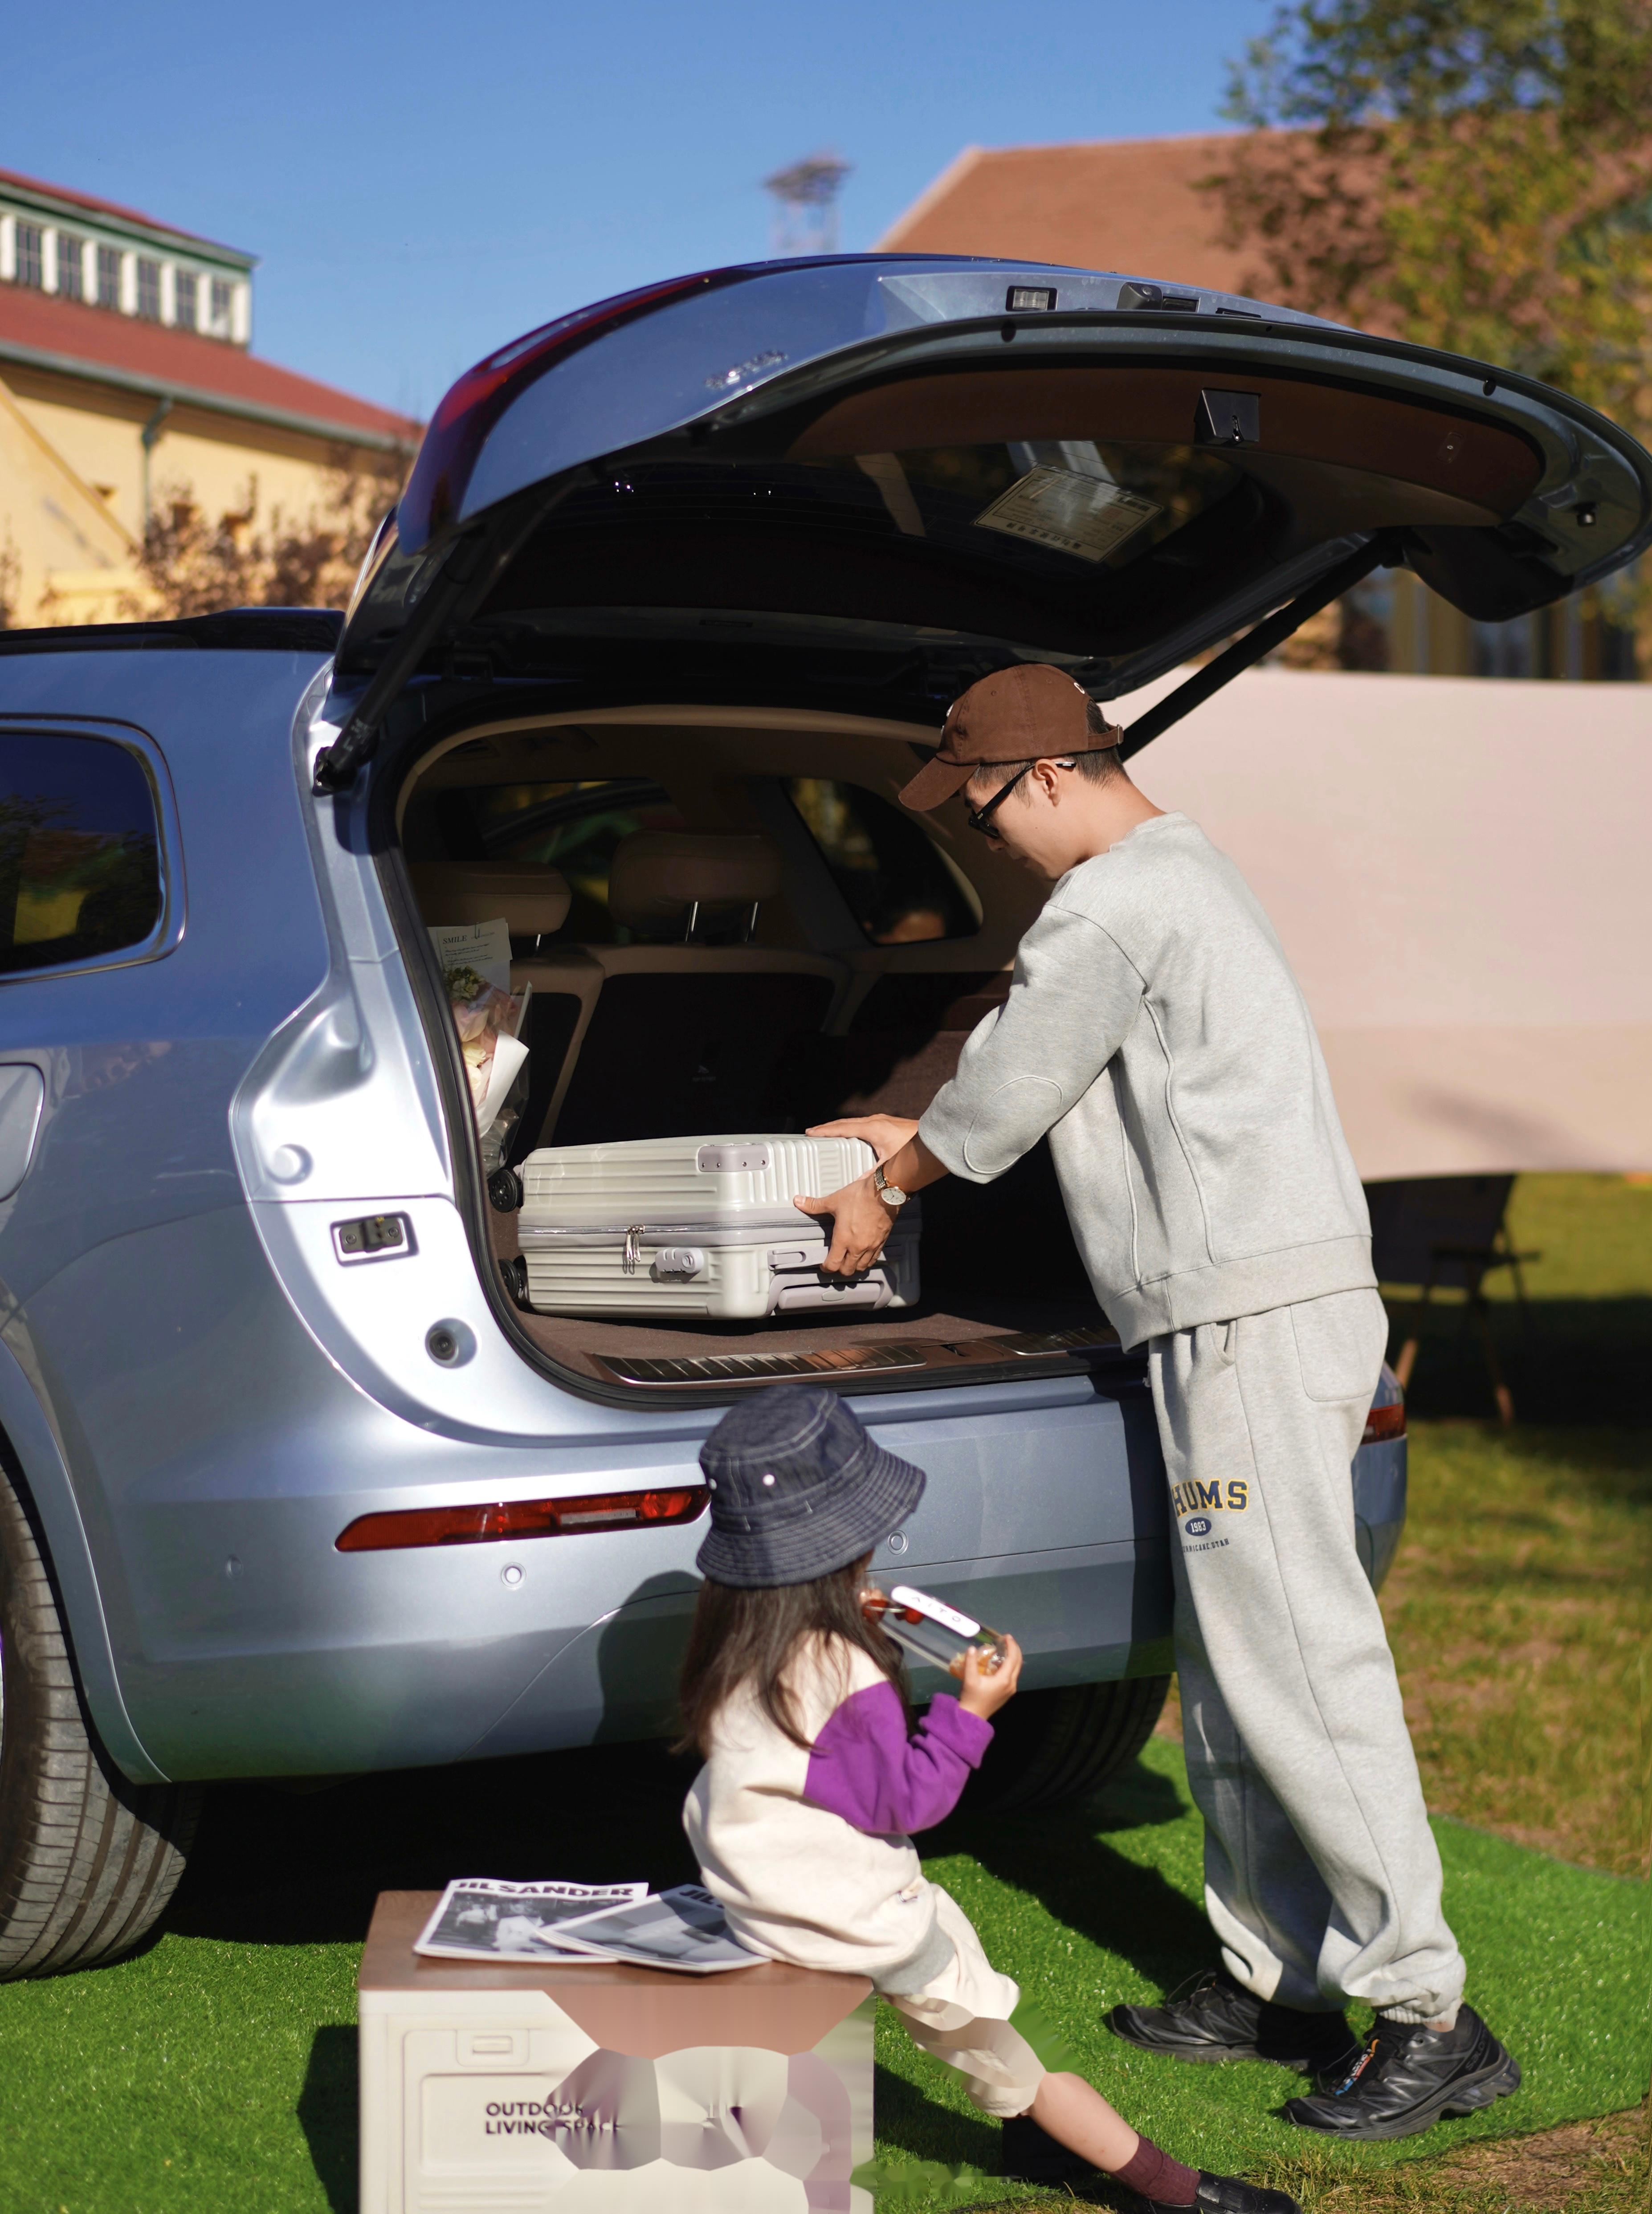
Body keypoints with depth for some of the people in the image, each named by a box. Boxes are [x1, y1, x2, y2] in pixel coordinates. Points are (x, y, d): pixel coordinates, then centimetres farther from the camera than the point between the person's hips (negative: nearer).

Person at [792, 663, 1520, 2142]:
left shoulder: (1112, 905, -12)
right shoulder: (1180, 872, 22)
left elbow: (1001, 1100, -4)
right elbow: (1053, 1081, 33)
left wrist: (883, 1190, 14)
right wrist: (909, 1138, 38)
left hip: (1255, 1323, -11)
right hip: (1270, 1311, 11)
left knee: (1300, 1667, -10)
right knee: (1234, 1674, 13)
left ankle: (1430, 2014, -7)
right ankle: (1277, 1984, 19)